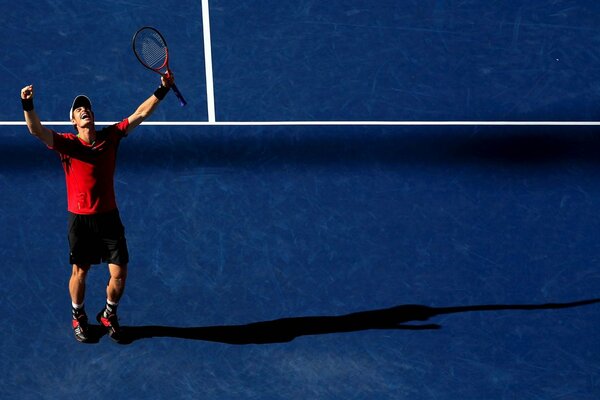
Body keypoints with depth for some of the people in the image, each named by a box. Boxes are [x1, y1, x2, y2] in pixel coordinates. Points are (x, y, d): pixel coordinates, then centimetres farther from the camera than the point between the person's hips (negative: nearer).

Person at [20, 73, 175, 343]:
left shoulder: (110, 137, 2)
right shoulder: (67, 143, -6)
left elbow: (140, 114, 1)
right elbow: (36, 130, -21)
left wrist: (162, 89, -5)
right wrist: (27, 104, -37)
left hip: (109, 217, 2)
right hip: (80, 219, -2)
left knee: (119, 274, 1)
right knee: (79, 272, 11)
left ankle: (109, 315, 28)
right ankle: (78, 318, 35)